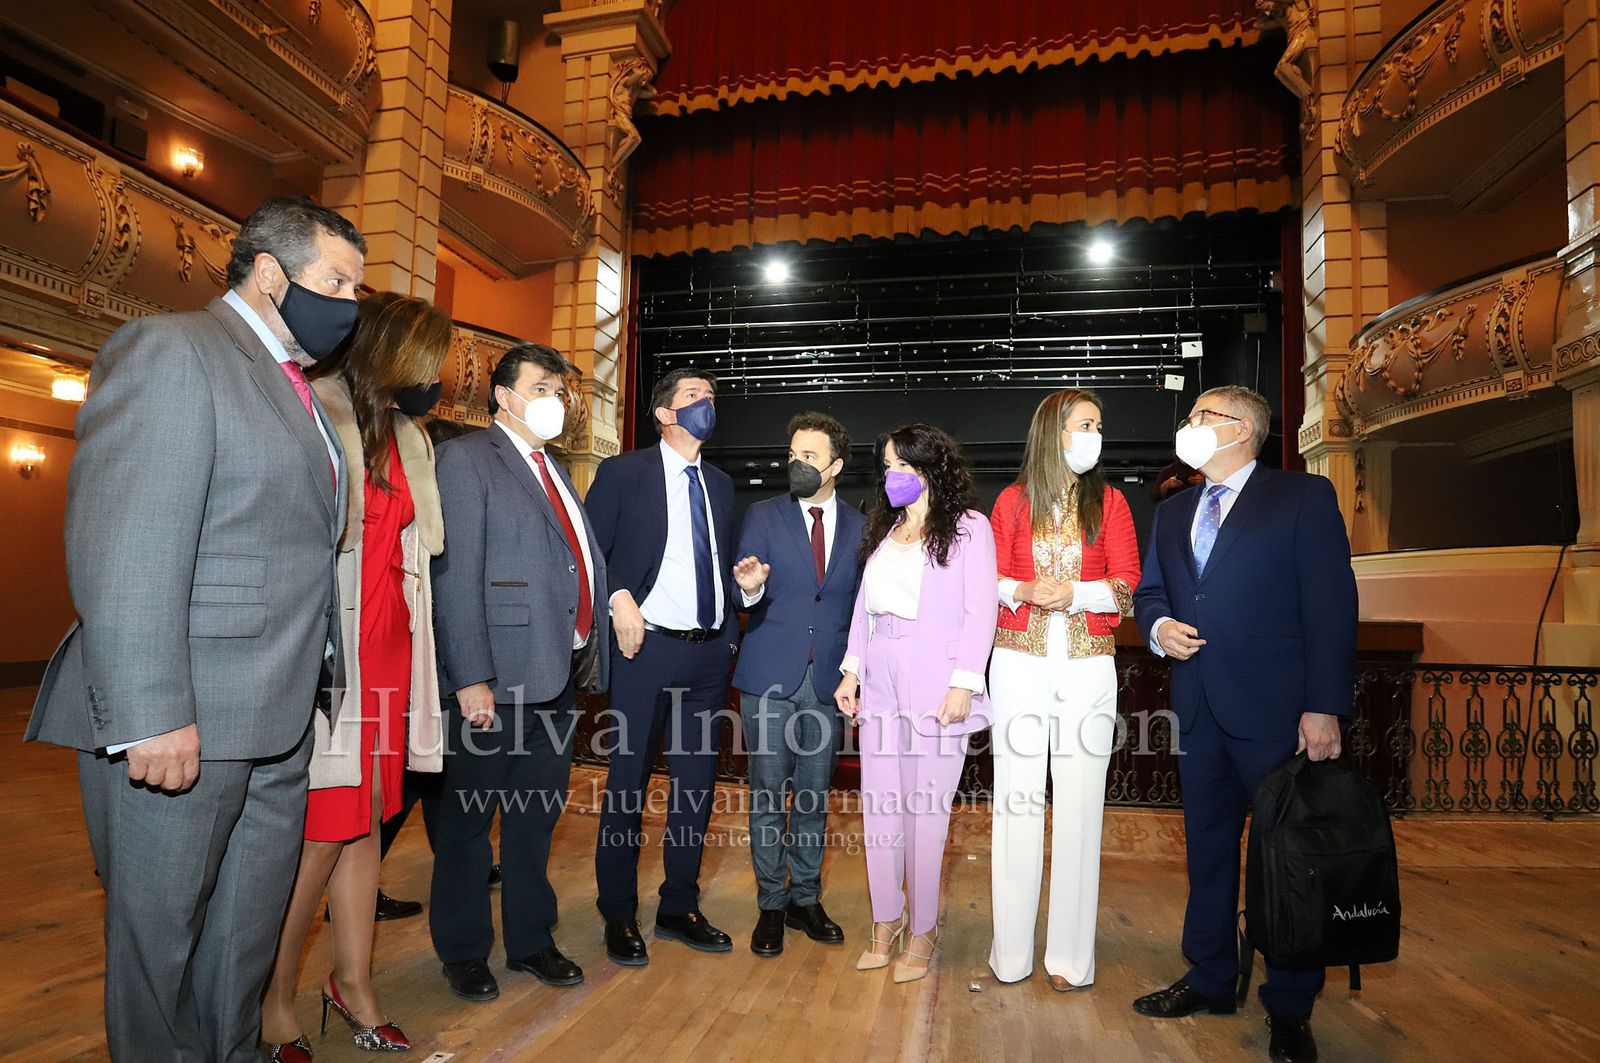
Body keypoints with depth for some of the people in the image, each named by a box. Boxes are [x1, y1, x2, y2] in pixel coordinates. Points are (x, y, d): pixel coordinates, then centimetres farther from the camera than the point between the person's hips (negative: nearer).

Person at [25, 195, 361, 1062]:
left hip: (276, 721, 8)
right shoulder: (170, 350, -10)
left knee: (245, 940, 19)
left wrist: (317, 678, 11)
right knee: (161, 941, 10)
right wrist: (150, 717, -22)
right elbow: (124, 552, -19)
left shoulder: (296, 388, 16)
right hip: (179, 725, -8)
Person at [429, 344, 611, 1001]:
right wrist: (471, 679, -20)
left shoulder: (555, 471, 17)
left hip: (560, 674, 7)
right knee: (468, 820, 9)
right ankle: (463, 952, 27)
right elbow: (456, 574, -15)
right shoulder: (466, 458, -7)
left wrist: (591, 653, 9)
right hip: (498, 678, -7)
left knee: (537, 816, 18)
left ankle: (531, 941, 33)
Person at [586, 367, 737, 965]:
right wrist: (620, 599, -18)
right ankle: (619, 916, 21)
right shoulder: (622, 472, 0)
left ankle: (679, 908, 27)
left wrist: (729, 636, 11)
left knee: (697, 782, 11)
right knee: (628, 780, 4)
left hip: (709, 652, 5)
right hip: (647, 648, -5)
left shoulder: (720, 485, 15)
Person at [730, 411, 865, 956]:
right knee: (769, 795, 3)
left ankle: (806, 898, 27)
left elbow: (861, 602, 9)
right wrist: (750, 588, -28)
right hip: (770, 677, -1)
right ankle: (771, 905, 19)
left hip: (828, 679, 2)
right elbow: (747, 599, -4)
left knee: (814, 795, 11)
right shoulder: (763, 516, 1)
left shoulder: (859, 527, 6)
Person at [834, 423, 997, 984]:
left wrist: (963, 685, -14)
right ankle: (886, 922, 23)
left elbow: (981, 611, -7)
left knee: (926, 810, 1)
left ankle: (922, 929, 18)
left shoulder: (968, 527, -1)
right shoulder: (884, 529, 16)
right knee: (878, 806, 8)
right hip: (881, 684, 6)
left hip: (936, 688, -5)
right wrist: (852, 671, 9)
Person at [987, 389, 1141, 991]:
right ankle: (1011, 952, 14)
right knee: (1016, 801, 2)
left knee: (1079, 804, 1)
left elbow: (1129, 586, 3)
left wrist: (1074, 593, -13)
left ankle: (1071, 954, 13)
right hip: (1020, 663, 0)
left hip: (1088, 666, 0)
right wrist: (1024, 591, -13)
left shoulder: (1108, 501, 9)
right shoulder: (1013, 500, 7)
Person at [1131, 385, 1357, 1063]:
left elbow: (1331, 604, -8)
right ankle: (1210, 981, 30)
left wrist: (1324, 705, -14)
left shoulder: (1304, 497, -2)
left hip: (1277, 708, -5)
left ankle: (1290, 1009, 22)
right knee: (1208, 846, 14)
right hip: (1199, 705, 6)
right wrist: (1158, 627, -4)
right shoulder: (1172, 512, 15)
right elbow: (1150, 590, 20)